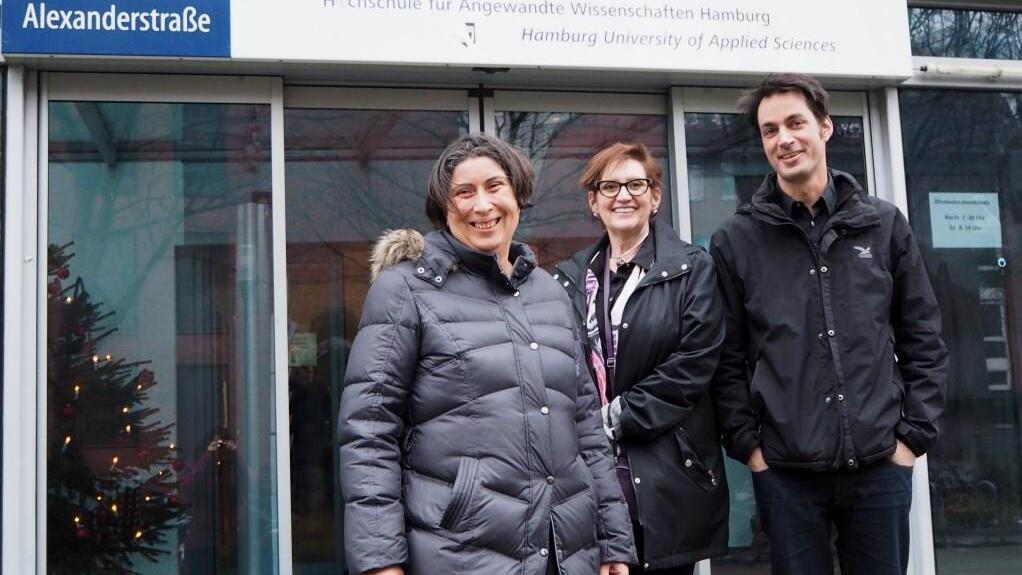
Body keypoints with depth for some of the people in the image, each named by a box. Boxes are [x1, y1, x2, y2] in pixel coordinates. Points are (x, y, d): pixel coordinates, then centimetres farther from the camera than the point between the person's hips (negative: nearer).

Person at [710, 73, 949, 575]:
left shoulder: (884, 225, 7)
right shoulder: (735, 241, 2)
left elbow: (924, 340, 8)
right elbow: (727, 358, 2)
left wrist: (915, 434, 1)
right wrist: (748, 444, -5)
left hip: (881, 464, 1)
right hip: (785, 470, -1)